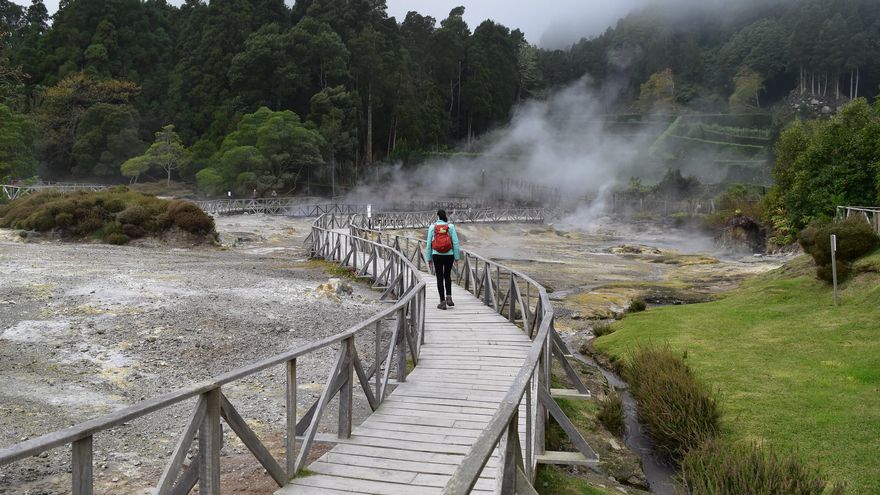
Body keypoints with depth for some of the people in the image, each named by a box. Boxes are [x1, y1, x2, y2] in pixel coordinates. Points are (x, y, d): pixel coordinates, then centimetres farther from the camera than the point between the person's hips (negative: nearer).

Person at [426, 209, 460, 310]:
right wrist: (456, 257, 3)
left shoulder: (432, 227, -1)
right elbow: (455, 242, -4)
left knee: (440, 278, 5)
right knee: (447, 276, 19)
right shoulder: (450, 226, -2)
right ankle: (449, 297, 4)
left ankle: (443, 302, 5)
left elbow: (429, 243, 1)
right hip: (449, 255, 1)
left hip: (437, 255, -1)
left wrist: (429, 258, 8)